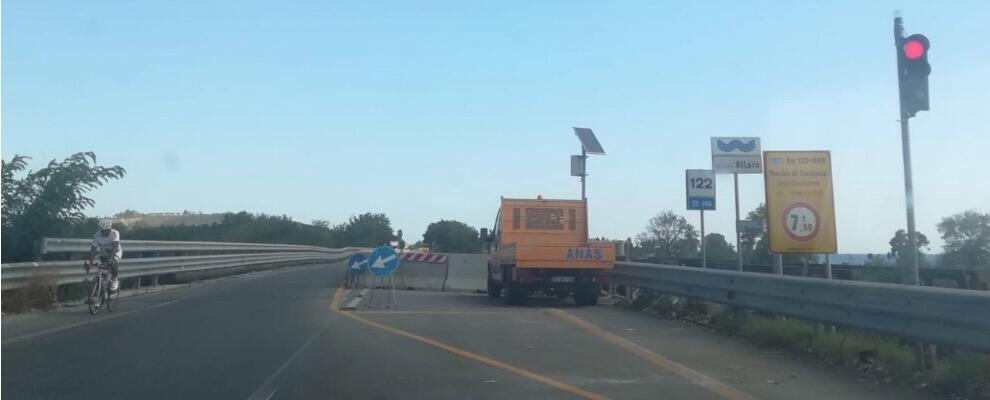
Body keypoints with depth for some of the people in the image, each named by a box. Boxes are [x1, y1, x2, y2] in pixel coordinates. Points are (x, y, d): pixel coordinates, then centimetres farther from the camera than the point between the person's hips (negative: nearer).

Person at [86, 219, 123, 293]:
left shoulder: (115, 233, -28)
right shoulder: (97, 236, -20)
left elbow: (115, 247, -38)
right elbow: (93, 249, -23)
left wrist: (111, 258, -52)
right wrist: (90, 262, -34)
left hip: (115, 252, -3)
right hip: (104, 254, 3)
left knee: (112, 264, -31)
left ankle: (114, 281, -10)